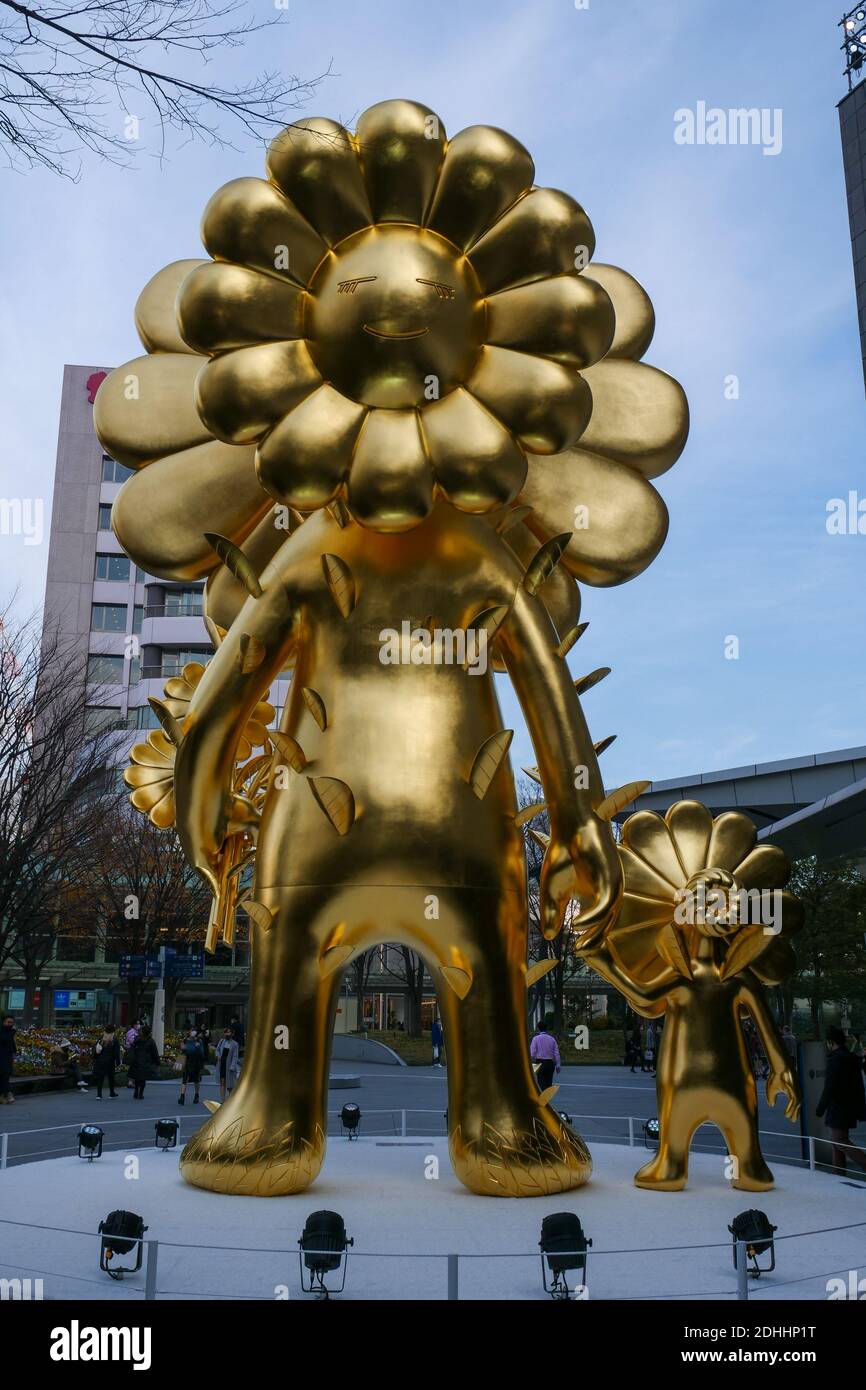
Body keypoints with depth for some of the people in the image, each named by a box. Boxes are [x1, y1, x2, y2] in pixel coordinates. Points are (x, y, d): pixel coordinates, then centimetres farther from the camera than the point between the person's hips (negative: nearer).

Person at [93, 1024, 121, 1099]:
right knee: (111, 1078, 11)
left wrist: (94, 1060, 12)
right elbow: (117, 1053, -7)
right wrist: (118, 1063, -3)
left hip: (99, 1062, 3)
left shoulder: (101, 1039, 4)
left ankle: (99, 1094, 3)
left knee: (100, 1079, 7)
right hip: (110, 1062, -2)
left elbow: (95, 1050, 6)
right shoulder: (115, 1040, -6)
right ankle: (112, 1094, 18)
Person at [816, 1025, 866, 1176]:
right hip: (850, 1109, 9)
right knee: (838, 1142, 16)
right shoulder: (853, 1059, 11)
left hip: (838, 1109, -9)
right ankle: (839, 1175, 19)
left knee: (840, 1143, -5)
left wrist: (820, 1109, -11)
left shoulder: (834, 1060, -17)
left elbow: (829, 1088, -20)